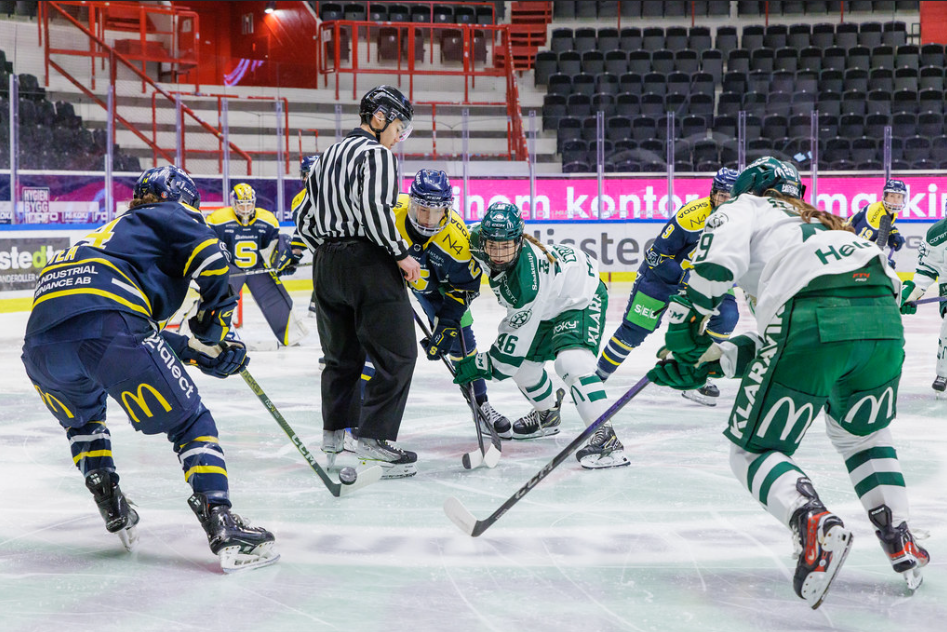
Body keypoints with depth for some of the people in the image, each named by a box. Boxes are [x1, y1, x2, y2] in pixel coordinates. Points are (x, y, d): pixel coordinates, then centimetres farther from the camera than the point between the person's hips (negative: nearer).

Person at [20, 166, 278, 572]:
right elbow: (208, 254, 1)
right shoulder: (162, 216, 23)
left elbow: (138, 333, 37)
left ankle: (111, 506, 29)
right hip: (104, 325, -7)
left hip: (41, 340, 7)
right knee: (189, 421, 2)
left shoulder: (112, 232, 42)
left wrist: (199, 351, 31)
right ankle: (220, 524, -10)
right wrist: (215, 322, 11)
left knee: (81, 417, 37)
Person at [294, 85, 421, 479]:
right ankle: (374, 439, -12)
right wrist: (401, 253, -14)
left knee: (342, 354, 19)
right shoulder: (376, 153, -7)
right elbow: (374, 207, -22)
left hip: (326, 265, 9)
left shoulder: (327, 156, 19)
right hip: (367, 264, -9)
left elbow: (305, 219, 20)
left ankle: (334, 433, 26)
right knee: (396, 354, -6)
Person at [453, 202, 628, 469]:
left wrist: (483, 365, -21)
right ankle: (547, 414, 39)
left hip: (582, 299, -9)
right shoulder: (480, 239, -19)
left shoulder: (527, 279, -40)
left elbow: (517, 337, -31)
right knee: (522, 360, 13)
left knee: (571, 361, -31)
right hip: (549, 303, 9)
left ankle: (606, 437, -34)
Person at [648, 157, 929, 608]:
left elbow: (720, 254, -2)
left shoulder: (742, 208, 23)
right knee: (861, 432, 32)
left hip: (814, 319, -6)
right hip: (884, 320, 7)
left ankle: (815, 524, -22)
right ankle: (900, 540, 20)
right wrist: (711, 361, 31)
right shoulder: (817, 222, 41)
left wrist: (687, 320, 5)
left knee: (753, 449, 5)